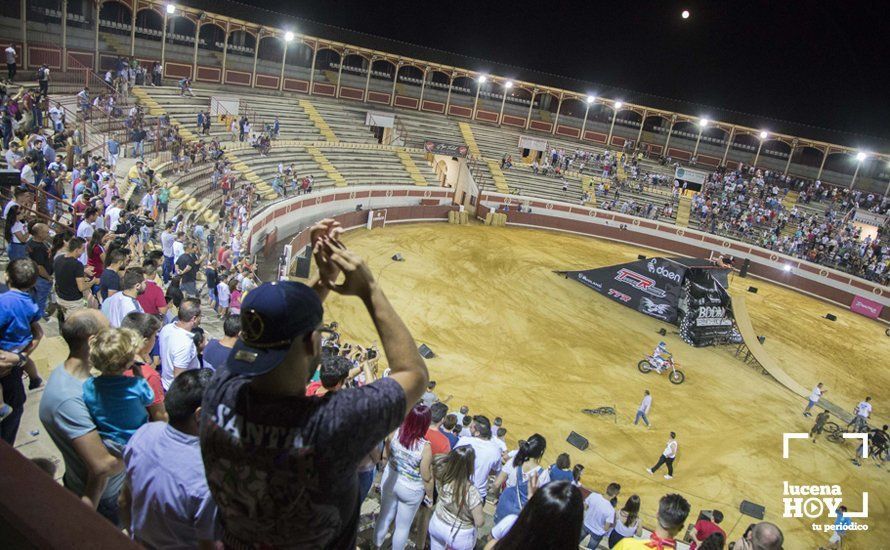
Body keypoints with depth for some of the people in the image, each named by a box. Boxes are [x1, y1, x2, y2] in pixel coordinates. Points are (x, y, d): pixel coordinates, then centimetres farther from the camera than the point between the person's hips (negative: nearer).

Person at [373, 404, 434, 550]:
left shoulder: (394, 432, -22)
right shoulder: (425, 448, -32)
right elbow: (427, 477, -20)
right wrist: (430, 496, -2)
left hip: (390, 479, 4)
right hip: (410, 489, -4)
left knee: (385, 516, 28)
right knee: (403, 526, 20)